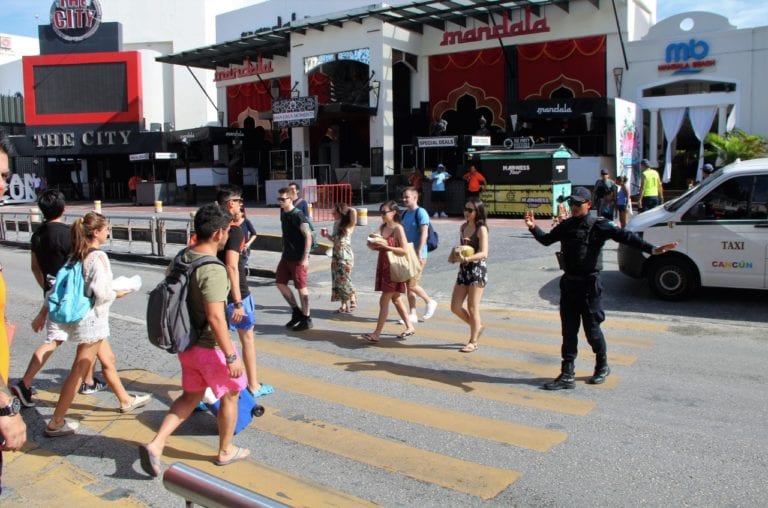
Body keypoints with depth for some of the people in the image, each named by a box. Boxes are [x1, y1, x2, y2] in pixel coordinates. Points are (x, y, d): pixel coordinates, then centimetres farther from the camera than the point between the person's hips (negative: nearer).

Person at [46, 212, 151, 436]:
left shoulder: (77, 255, 6)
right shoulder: (98, 256, -19)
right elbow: (101, 292, -25)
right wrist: (118, 293, -7)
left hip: (81, 316, 9)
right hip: (92, 319, -9)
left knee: (108, 359, 22)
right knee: (79, 371, 0)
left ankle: (126, 400, 38)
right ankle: (56, 423, 7)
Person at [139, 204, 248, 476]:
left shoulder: (181, 259, 1)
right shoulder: (213, 270, -26)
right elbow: (215, 317, -29)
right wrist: (231, 356, -23)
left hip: (187, 344, 8)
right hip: (212, 347, -8)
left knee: (191, 395, 22)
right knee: (230, 395, 15)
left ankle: (155, 444, 11)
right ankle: (225, 451, 30)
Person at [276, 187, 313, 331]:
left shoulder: (298, 215, -16)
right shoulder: (283, 213, 8)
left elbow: (308, 236, -19)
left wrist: (305, 257, -22)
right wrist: (285, 252, 19)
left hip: (298, 258, -8)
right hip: (286, 256, 8)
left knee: (301, 287, -1)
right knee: (280, 283, 10)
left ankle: (306, 319, 11)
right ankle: (296, 311, 24)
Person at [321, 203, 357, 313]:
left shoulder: (348, 225, -11)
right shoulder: (336, 224, 10)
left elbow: (353, 211, -29)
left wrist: (346, 208, -11)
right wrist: (327, 235, 5)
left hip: (345, 255, -7)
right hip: (336, 255, 8)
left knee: (344, 280, -5)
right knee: (337, 280, 8)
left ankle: (352, 302, 10)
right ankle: (344, 305, 15)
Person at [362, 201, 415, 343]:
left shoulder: (398, 228, -12)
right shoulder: (382, 227, 9)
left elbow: (404, 250, -18)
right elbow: (378, 247, 16)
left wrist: (386, 246, -22)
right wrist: (373, 244, -5)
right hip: (383, 266, 8)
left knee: (384, 300, -8)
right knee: (395, 299, 16)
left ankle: (377, 334, -5)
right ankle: (409, 327, 28)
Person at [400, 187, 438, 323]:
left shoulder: (421, 213, -11)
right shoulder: (404, 213, 13)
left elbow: (424, 234, -17)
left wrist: (419, 253, -22)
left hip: (417, 255, -8)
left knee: (412, 285, -8)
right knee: (408, 286, 8)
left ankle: (430, 302, 15)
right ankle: (412, 314, 15)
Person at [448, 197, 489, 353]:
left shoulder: (481, 229, -10)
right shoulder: (463, 227, 11)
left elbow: (484, 253, -19)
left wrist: (466, 258, -32)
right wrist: (455, 254, 4)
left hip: (477, 270, -7)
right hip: (463, 270, 7)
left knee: (472, 308, -1)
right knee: (455, 307, 5)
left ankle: (473, 342, 13)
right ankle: (477, 326, 29)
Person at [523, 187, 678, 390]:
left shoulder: (598, 226, -9)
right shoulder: (566, 226, 8)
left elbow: (624, 236, -19)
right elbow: (547, 240, 20)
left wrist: (652, 249, -29)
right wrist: (533, 228, 4)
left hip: (589, 284, -5)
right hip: (568, 283, 5)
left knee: (592, 329, 5)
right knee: (568, 330, 6)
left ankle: (602, 366, 30)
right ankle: (567, 376, 11)